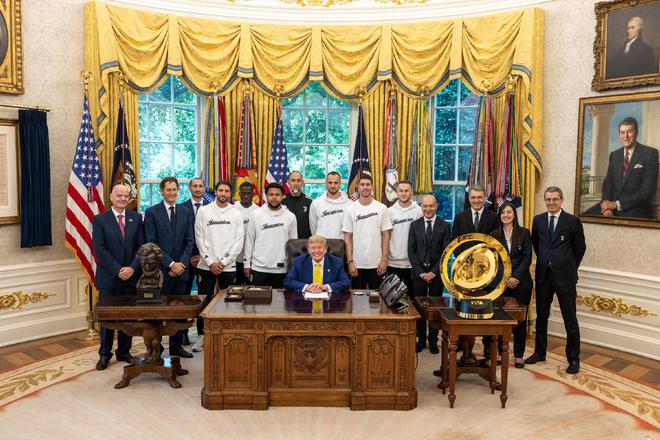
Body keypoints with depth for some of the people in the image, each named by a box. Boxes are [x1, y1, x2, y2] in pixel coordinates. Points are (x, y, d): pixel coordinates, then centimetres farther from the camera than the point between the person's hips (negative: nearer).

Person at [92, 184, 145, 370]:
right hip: (109, 278, -2)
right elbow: (99, 249, -9)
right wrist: (118, 270, -15)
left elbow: (141, 246, 2)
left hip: (131, 276, 2)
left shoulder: (136, 218, 7)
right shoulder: (100, 219, -1)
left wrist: (132, 268, -11)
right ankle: (104, 354, 21)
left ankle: (124, 352, 23)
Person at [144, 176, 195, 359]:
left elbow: (190, 241, 6)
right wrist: (170, 263, -13)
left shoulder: (186, 212, 9)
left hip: (181, 269, 4)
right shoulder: (152, 212, -2)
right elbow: (151, 243, -8)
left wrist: (182, 264, -7)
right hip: (161, 270, -4)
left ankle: (176, 346, 22)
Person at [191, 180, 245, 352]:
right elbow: (199, 239, 0)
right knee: (204, 301, 5)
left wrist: (223, 262, -8)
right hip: (206, 265, 0)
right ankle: (202, 335, 17)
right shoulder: (203, 211, 4)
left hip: (228, 266, 0)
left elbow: (238, 242, 0)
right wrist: (210, 262, -7)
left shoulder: (236, 214, 5)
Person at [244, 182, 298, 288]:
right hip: (259, 268, 0)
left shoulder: (290, 217, 2)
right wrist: (247, 263, 2)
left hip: (280, 269, 1)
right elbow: (249, 240, 4)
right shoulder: (256, 214, 0)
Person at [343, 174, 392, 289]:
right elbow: (347, 238, 0)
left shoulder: (382, 208, 1)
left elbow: (385, 236, 1)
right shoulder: (350, 209, 0)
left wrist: (384, 259, -5)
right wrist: (350, 261, -6)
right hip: (357, 264, 0)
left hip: (377, 264, 0)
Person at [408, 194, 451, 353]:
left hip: (436, 273, -1)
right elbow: (411, 251, 2)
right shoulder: (415, 225, 5)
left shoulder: (444, 226, 1)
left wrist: (433, 272, -10)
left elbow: (446, 252, -3)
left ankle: (433, 341, 16)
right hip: (419, 273, 1)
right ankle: (421, 339, 16)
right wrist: (420, 271, -7)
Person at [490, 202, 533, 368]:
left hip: (521, 282, -1)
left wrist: (516, 277, -12)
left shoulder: (524, 233, 2)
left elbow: (527, 258, -3)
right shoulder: (494, 235, 5)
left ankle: (519, 355, 16)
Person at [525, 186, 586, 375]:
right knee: (541, 316, 13)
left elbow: (580, 248, 3)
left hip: (564, 276, -4)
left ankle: (573, 358, 14)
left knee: (570, 319, 2)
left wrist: (569, 268, 8)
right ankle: (539, 352, 26)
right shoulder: (538, 220, 6)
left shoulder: (572, 221, -5)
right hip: (543, 275, 4)